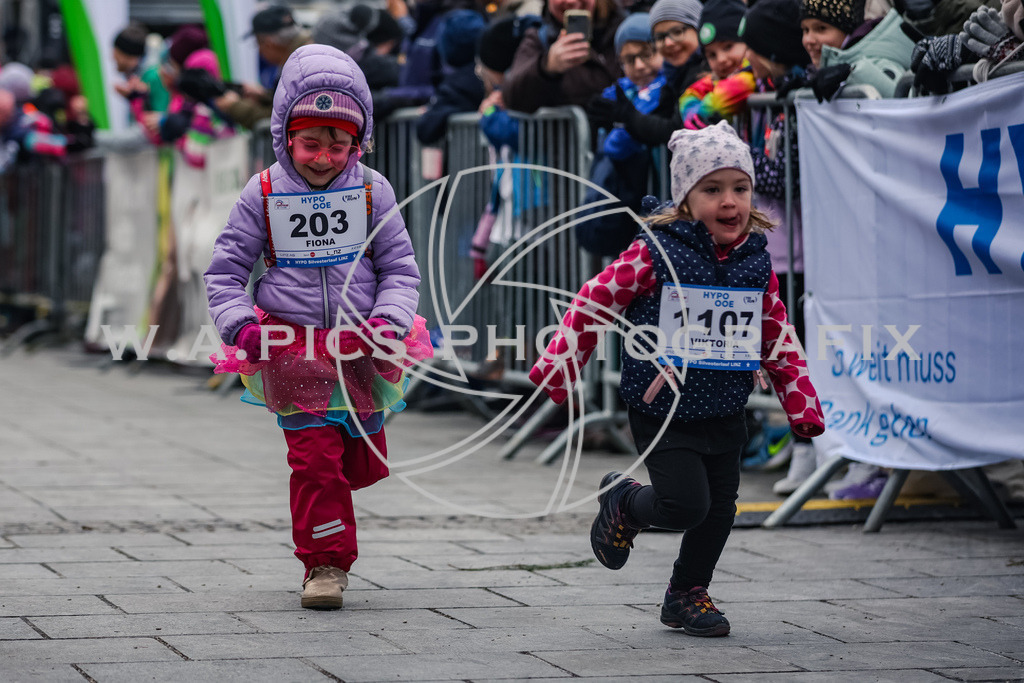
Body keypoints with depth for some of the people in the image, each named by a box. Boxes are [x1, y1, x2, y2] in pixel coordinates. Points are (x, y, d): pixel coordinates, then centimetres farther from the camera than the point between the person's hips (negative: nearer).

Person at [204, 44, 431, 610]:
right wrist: (240, 325, -13)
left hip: (360, 344, 2)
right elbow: (224, 271, 3)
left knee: (363, 461, 11)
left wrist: (390, 319, -13)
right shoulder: (263, 194, -1)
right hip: (292, 344, -2)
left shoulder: (372, 191, 2)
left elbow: (400, 266, 5)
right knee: (315, 454, -12)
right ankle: (325, 563, -4)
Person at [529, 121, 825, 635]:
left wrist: (802, 404, 8)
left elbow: (778, 337, 11)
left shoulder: (756, 264, 2)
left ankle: (687, 594, 31)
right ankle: (623, 503, 18)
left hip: (724, 413, 5)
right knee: (687, 504, -15)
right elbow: (596, 301, -7)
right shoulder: (656, 253, -14)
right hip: (662, 411, -5)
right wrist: (558, 365, -8)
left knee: (719, 511, 8)